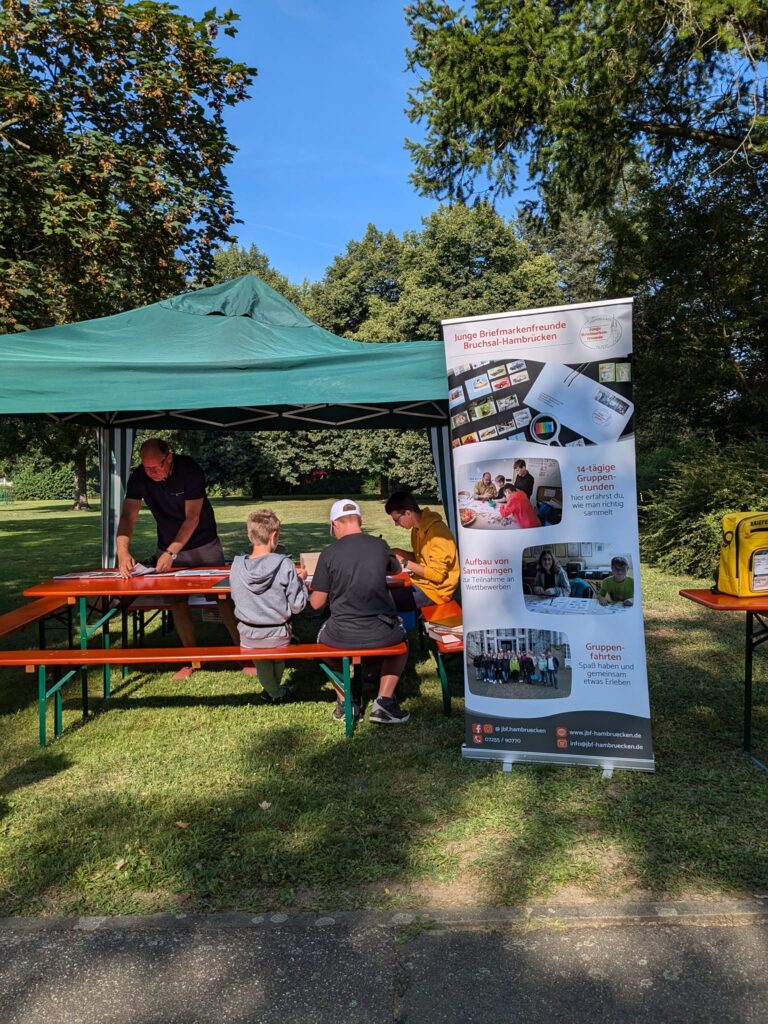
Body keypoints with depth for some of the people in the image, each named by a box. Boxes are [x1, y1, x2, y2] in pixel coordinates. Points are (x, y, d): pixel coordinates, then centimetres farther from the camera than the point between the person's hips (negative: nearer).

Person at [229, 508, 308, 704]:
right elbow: (297, 606, -14)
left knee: (261, 661, 31)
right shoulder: (285, 565, -21)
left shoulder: (237, 565, -13)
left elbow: (236, 598, 4)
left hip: (248, 637, 1)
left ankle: (274, 691, 39)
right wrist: (300, 580, 2)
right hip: (278, 636, -1)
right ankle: (275, 688, 45)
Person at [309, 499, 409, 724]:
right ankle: (384, 701, 18)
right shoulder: (380, 546, -2)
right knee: (401, 639, 35)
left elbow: (316, 603, -4)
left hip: (343, 636, -1)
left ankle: (345, 700, 24)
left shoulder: (329, 554, -9)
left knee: (322, 639, 34)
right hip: (382, 633, 1)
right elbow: (395, 569, 22)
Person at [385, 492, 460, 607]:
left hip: (436, 588, -9)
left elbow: (437, 574, -23)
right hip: (421, 581, 9)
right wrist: (399, 552, 1)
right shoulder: (417, 528, 4)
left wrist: (405, 562, -19)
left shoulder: (436, 532, -23)